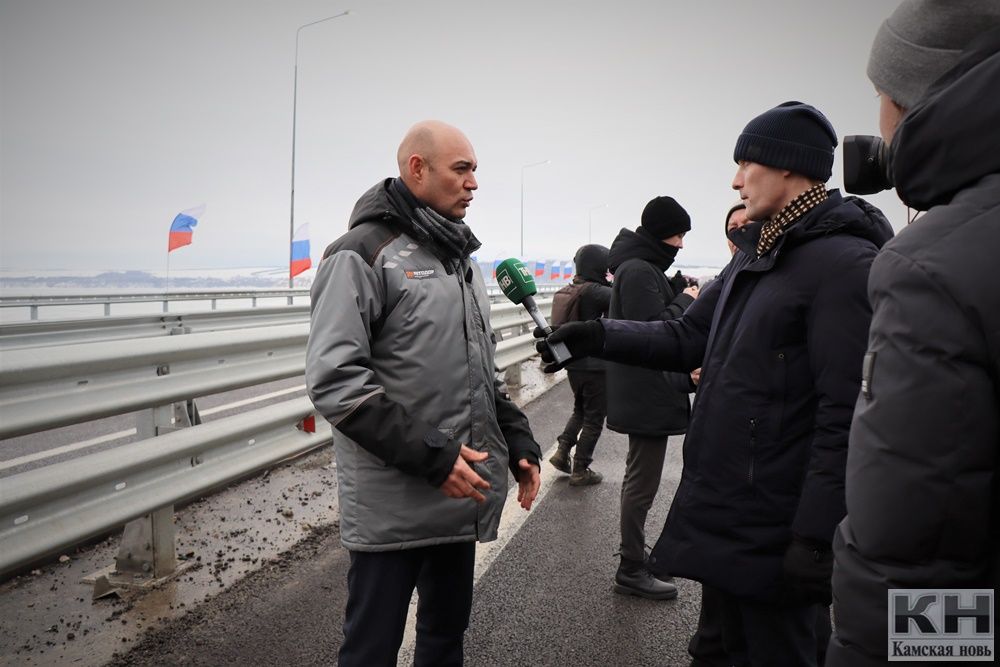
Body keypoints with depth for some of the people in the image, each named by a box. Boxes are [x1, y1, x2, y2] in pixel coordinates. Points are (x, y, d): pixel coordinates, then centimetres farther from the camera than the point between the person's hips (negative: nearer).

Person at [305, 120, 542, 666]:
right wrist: (431, 457, -21)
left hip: (461, 497, 7)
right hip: (394, 506, -7)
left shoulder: (460, 257, 14)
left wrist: (519, 442, 8)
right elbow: (334, 381, -19)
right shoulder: (362, 254, -10)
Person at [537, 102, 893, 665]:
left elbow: (847, 414, -21)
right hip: (723, 513, 9)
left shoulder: (844, 261, -16)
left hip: (776, 529, -9)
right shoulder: (756, 255, 13)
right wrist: (595, 335, 0)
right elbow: (687, 339, 12)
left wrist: (816, 537, -22)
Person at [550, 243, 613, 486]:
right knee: (594, 418, 6)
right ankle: (580, 470, 11)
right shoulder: (594, 291, -20)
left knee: (580, 410, 26)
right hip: (595, 365, -8)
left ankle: (562, 451, 17)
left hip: (573, 363, 8)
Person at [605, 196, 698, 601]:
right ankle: (631, 571, 10)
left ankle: (635, 556, 36)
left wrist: (679, 295, 5)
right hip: (647, 395, -11)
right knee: (642, 484, -1)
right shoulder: (639, 271, -18)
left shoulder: (640, 266, 15)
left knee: (639, 479, 21)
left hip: (643, 394, 11)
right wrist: (685, 301, -12)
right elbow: (654, 329, -23)